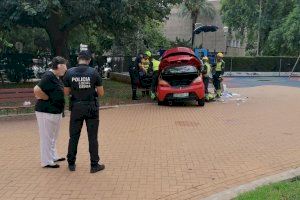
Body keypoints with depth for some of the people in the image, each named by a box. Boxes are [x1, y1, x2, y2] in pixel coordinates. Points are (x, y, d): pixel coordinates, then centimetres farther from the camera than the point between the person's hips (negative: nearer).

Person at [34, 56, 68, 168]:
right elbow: (37, 90, -28)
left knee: (53, 137, 21)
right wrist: (48, 99, -16)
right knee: (47, 137, 1)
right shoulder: (49, 76, -20)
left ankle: (53, 157, 36)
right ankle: (46, 161, 12)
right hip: (46, 112, -10)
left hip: (56, 112, 10)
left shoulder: (57, 78, 10)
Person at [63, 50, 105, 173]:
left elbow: (66, 92, 2)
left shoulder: (69, 73, -4)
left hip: (76, 107, 2)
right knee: (92, 137, 6)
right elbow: (101, 93, -5)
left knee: (74, 136, 13)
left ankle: (71, 163, 23)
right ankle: (94, 165, 12)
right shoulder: (93, 72, -8)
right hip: (91, 107, -2)